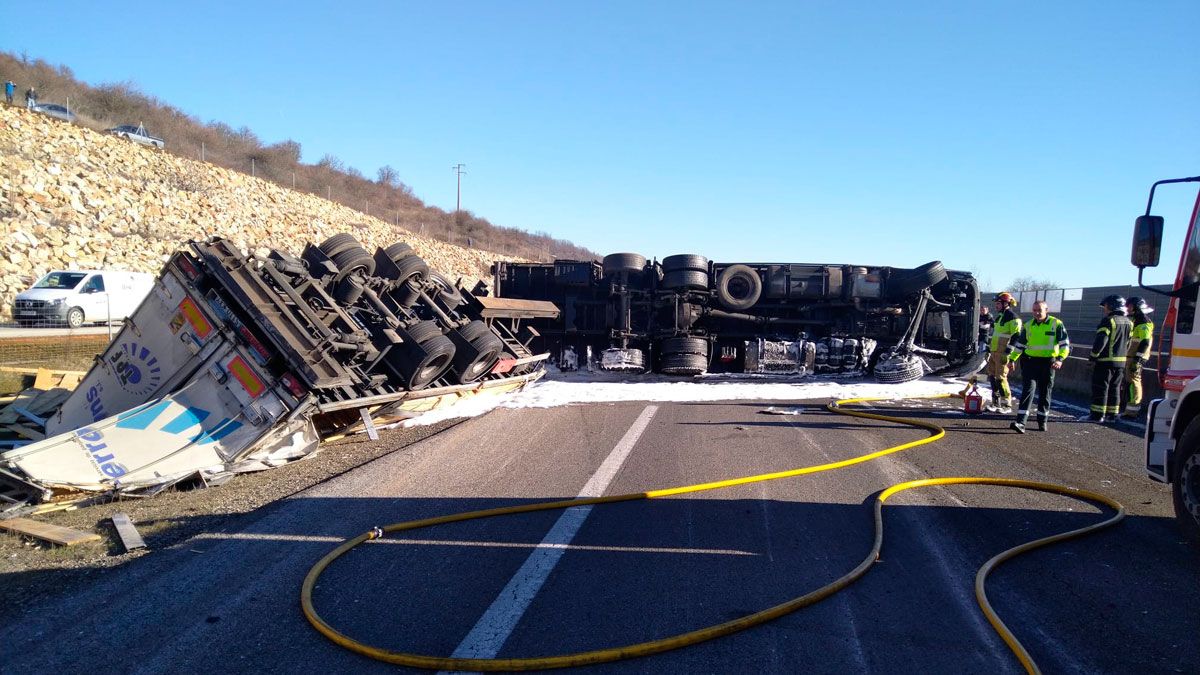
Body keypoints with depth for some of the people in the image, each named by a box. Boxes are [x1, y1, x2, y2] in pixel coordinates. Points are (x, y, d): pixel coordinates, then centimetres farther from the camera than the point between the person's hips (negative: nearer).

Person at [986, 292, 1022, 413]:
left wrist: (1008, 353, -20)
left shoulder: (1013, 318, -11)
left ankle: (1007, 405, -1)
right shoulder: (999, 317, 20)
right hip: (994, 352, 10)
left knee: (1001, 378, -9)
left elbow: (1016, 338, -17)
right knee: (992, 376, 10)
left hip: (1003, 354, -10)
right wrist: (988, 351, 25)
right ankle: (996, 403, 18)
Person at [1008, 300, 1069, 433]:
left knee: (1045, 393, 8)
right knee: (1027, 390, -10)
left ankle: (1042, 421, 22)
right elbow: (1019, 344, 18)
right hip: (1030, 362, 2)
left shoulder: (1056, 324, -3)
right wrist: (1012, 359, 14)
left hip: (1048, 363, -2)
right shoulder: (1028, 326, 8)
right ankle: (1021, 422, -19)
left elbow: (1065, 344, -6)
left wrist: (1060, 359, -20)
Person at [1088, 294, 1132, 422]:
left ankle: (1098, 414, -2)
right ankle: (1112, 414, 16)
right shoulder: (1129, 323, 12)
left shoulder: (1108, 321, -14)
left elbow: (1101, 341, -19)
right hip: (1121, 362, 8)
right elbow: (1129, 343, 17)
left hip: (1105, 360, -8)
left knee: (1100, 388, -2)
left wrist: (1093, 356, -11)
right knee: (1114, 388, 14)